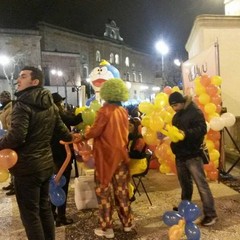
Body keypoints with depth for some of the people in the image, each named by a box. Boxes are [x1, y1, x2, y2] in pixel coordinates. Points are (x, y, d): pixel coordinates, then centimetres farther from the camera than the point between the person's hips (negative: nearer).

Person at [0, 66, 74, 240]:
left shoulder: (23, 104, -16)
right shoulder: (50, 104, 7)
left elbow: (16, 136, -26)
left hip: (27, 166, -8)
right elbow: (61, 128, 16)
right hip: (46, 163, 8)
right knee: (45, 207, 20)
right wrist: (71, 138, 35)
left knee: (30, 213, 6)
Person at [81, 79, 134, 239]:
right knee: (122, 190, 16)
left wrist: (84, 136, 5)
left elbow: (95, 131, -13)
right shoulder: (124, 111, 5)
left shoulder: (105, 110, -14)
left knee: (104, 191, 5)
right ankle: (127, 223, 27)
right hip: (121, 154, 6)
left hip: (106, 155, -6)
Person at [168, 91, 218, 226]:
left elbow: (202, 129, -21)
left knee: (201, 184, -4)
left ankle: (211, 214, 5)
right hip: (180, 155, 8)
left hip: (193, 155, -8)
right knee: (185, 183, 19)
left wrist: (186, 133, -32)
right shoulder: (176, 116, 15)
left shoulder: (195, 112, -11)